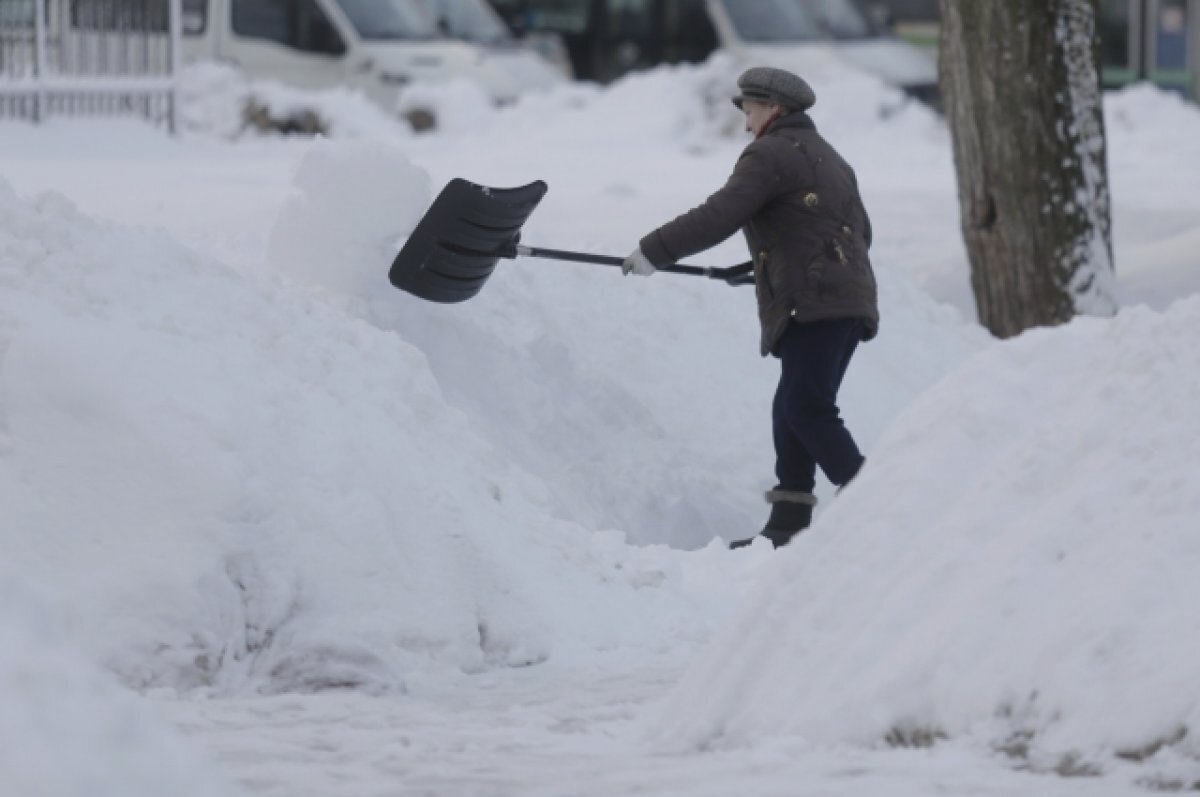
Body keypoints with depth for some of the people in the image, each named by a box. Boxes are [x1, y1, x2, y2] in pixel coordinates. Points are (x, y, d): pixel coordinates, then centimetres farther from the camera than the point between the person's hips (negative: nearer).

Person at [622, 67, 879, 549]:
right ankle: (789, 523, 8)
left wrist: (653, 252, -5)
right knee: (794, 410, 11)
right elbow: (859, 233, 29)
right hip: (851, 299, 10)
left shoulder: (771, 155, -4)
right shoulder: (829, 158, 24)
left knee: (806, 410, -13)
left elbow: (716, 218, -11)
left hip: (812, 305, -10)